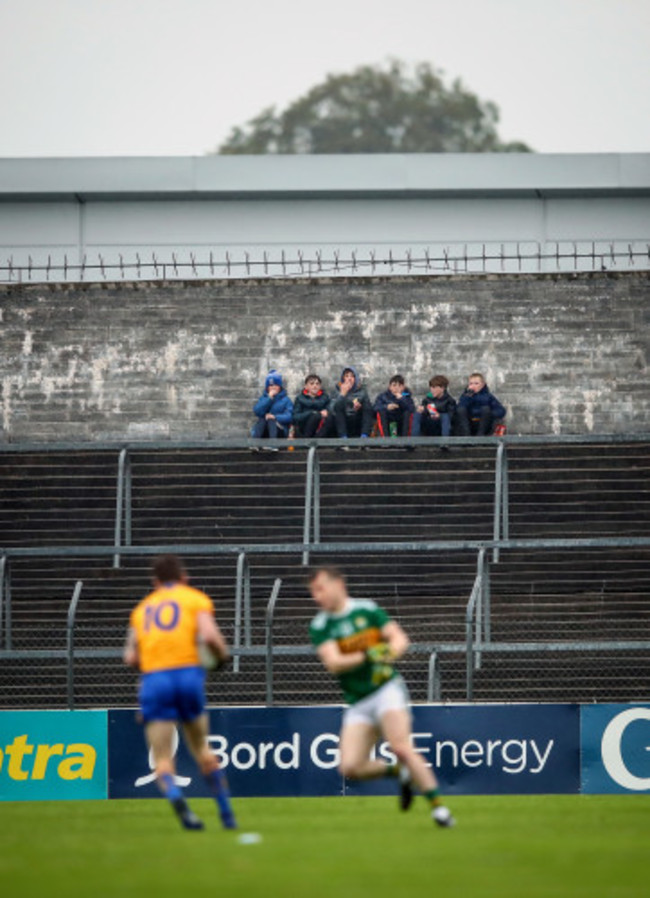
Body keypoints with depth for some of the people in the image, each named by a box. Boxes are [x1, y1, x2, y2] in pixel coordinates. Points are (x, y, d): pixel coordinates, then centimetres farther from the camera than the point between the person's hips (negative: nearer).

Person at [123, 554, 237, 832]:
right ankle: (227, 815, 19)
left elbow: (130, 657, 12)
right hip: (188, 672, -1)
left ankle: (175, 797, -32)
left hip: (152, 679, 1)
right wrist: (223, 656, 12)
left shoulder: (142, 608, 20)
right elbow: (209, 635, -7)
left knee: (162, 761, -2)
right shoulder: (196, 599, 11)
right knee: (202, 751, 18)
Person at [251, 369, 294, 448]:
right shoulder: (263, 398, 17)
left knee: (271, 420, -31)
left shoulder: (286, 400, 9)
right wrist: (269, 398, -6)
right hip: (263, 432, 2)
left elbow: (288, 416, -7)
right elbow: (256, 411, -3)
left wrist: (275, 417, -24)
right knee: (262, 419, -28)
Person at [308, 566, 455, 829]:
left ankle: (438, 807, -18)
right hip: (357, 703, 3)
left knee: (401, 748, -23)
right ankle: (399, 772, 14)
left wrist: (388, 656, -23)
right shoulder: (320, 627, 3)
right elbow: (333, 663, -10)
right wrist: (367, 656, -23)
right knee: (350, 767, -11)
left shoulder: (367, 609, 2)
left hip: (387, 688, -3)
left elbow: (400, 638, -1)